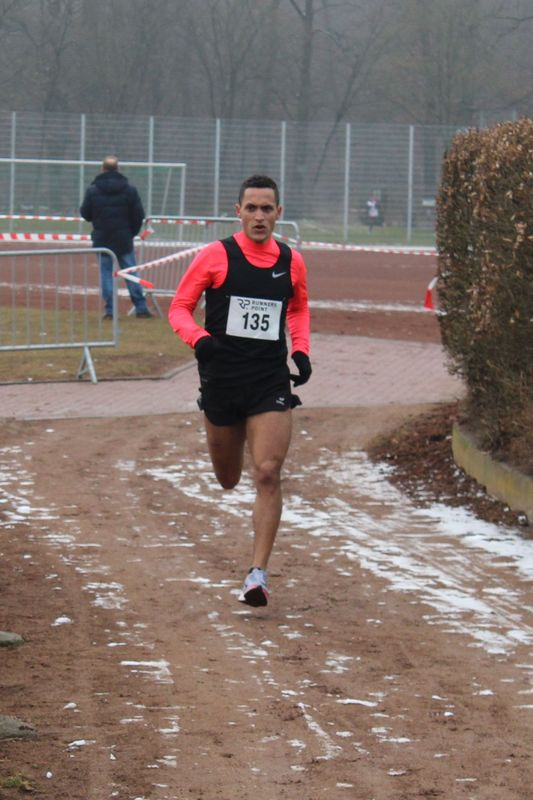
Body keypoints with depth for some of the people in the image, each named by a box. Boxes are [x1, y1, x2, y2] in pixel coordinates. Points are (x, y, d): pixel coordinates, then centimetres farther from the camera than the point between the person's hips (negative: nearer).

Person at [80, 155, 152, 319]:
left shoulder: (93, 190, -6)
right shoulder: (129, 189, -4)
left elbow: (85, 213, 1)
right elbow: (139, 215, -1)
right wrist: (132, 232, 13)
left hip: (102, 239, -1)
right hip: (124, 240, 1)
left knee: (106, 273, 4)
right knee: (131, 273, 8)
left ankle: (109, 309, -2)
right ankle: (141, 307, 7)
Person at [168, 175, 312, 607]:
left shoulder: (292, 262, 4)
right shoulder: (216, 256, -5)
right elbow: (179, 307, -1)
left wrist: (301, 350, 8)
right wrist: (199, 339, -20)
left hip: (272, 383, 0)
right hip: (222, 380, 0)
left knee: (268, 474, -15)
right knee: (228, 480, 14)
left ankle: (258, 573, -14)